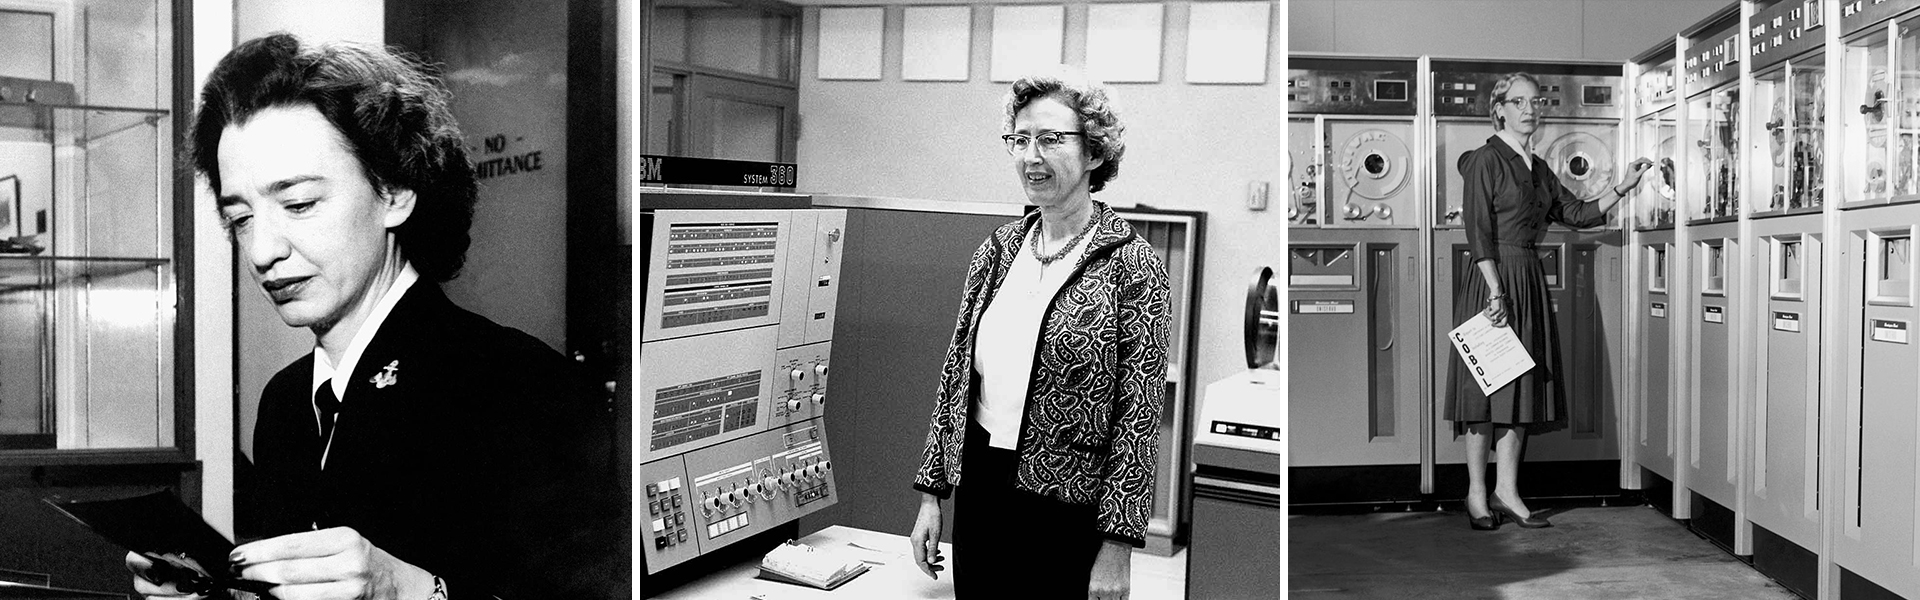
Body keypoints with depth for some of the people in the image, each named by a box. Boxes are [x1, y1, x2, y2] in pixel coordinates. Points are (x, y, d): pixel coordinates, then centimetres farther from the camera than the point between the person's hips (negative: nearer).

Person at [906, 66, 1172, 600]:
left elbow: (1139, 419, -12)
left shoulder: (1131, 266, -10)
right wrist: (931, 492, 8)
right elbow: (956, 375, 10)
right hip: (980, 489, 5)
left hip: (1070, 511, -5)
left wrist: (1117, 545, -14)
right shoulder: (997, 251, 6)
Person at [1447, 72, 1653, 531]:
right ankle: (1477, 494, 3)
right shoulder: (1485, 160, -6)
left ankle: (1506, 492, 11)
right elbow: (1479, 233, -13)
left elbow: (1577, 214, 20)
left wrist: (1622, 188, 11)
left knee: (1522, 384, 6)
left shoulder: (1537, 167, 17)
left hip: (1530, 281, 8)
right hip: (1492, 278, -8)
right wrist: (1496, 290, -19)